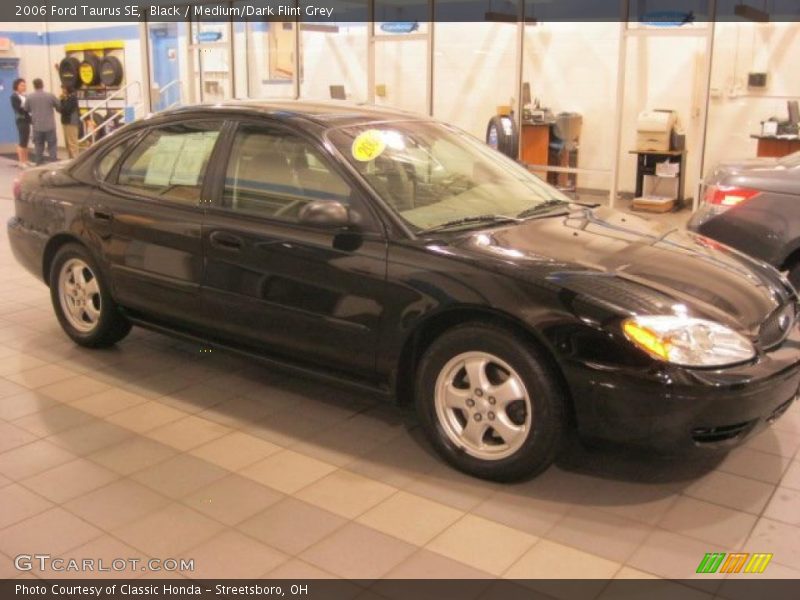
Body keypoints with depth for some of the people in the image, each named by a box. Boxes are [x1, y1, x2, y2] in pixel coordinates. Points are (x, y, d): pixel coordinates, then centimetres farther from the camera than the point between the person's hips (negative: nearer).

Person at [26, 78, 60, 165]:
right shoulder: (50, 96, -9)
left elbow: (27, 109, 8)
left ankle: (39, 164, 12)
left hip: (37, 126, 2)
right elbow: (59, 106, 1)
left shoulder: (29, 97, -3)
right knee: (52, 145, 5)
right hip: (49, 125, -2)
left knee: (38, 146, 10)